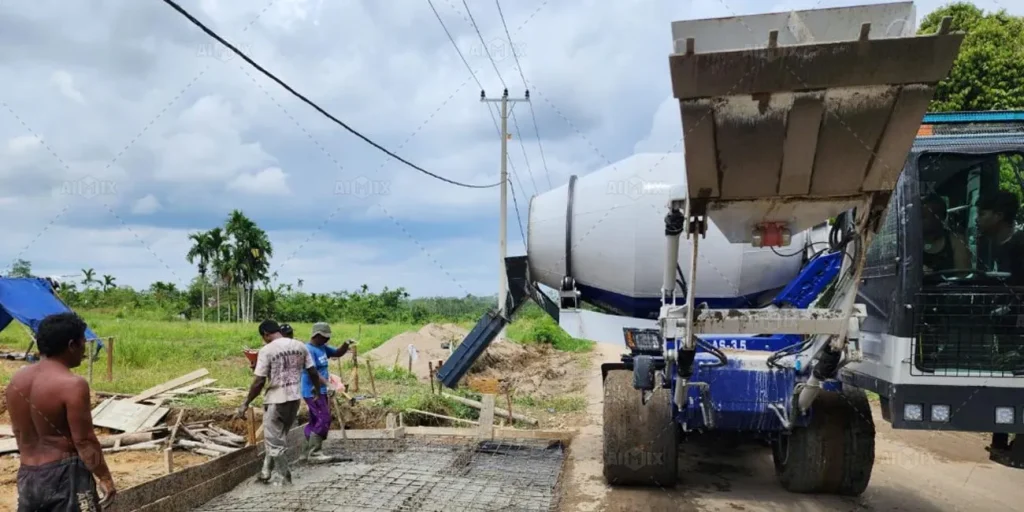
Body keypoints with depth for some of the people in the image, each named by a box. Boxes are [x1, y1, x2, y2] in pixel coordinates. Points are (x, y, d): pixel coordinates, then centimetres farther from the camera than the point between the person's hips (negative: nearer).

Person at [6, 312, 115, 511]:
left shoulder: (17, 380, 5)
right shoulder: (72, 385, -19)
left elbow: (19, 433, 15)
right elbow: (84, 441, -17)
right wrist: (105, 477, -8)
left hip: (27, 474, 8)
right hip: (64, 474, -7)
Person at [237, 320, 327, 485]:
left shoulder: (266, 350, -12)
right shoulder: (300, 346, 3)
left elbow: (259, 382, -14)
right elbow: (312, 372, 6)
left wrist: (246, 403, -5)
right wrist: (317, 388, 24)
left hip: (276, 400, -6)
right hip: (294, 398, 6)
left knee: (275, 441, 7)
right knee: (278, 437, 22)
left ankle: (283, 479, 14)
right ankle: (266, 471, 28)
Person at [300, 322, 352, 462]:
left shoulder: (322, 348, 10)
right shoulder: (309, 350, -19)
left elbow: (338, 353, 18)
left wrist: (346, 344, -3)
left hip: (320, 391, 10)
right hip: (313, 392, -10)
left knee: (315, 421, 14)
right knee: (324, 420, -11)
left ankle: (307, 451, 23)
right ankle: (314, 453, -5)